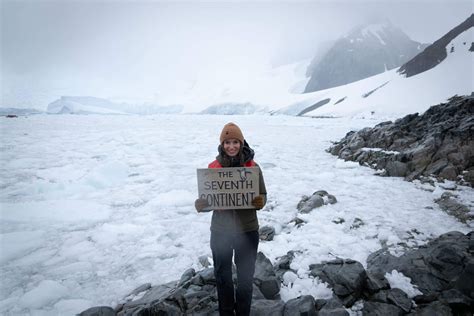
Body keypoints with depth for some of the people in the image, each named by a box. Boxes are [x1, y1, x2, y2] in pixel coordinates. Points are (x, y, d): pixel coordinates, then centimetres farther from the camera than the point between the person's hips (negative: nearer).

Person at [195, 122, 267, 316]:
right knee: (222, 275, 18)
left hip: (247, 230, 0)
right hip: (220, 231, 1)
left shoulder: (253, 167, -7)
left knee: (245, 276, 17)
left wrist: (260, 202, -24)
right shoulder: (213, 167, -5)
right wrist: (200, 205, -21)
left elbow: (263, 195, -2)